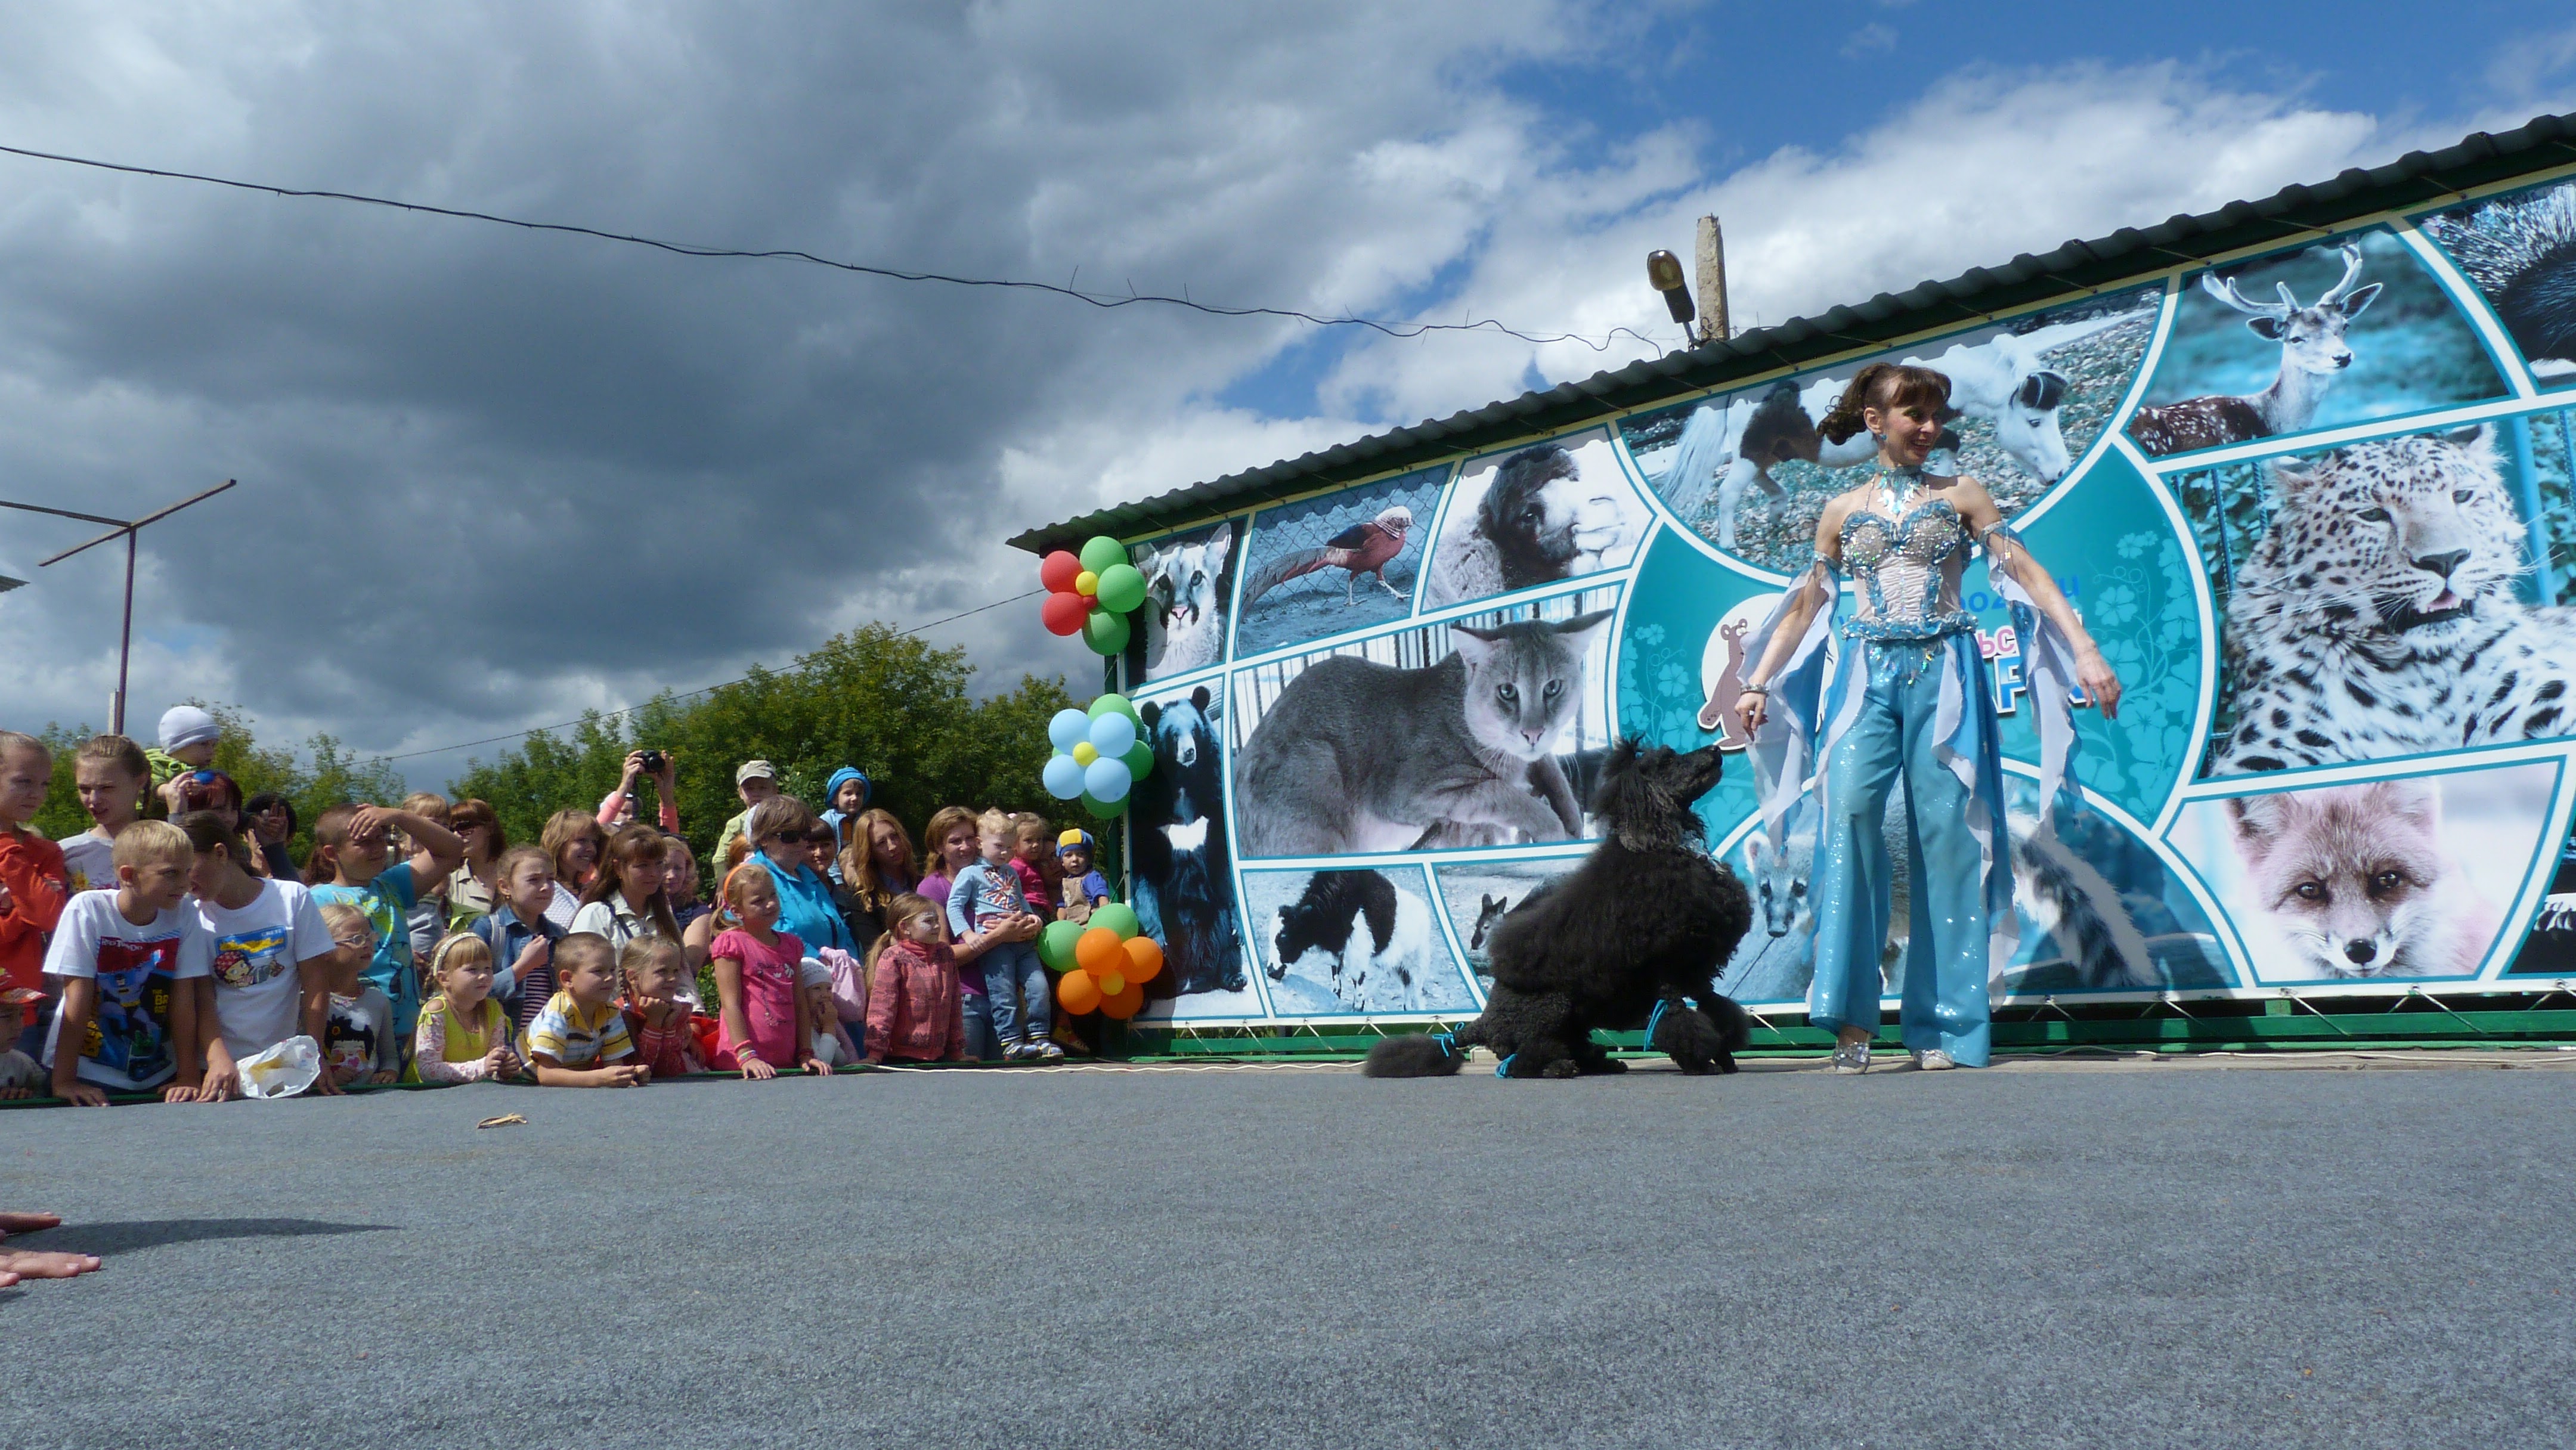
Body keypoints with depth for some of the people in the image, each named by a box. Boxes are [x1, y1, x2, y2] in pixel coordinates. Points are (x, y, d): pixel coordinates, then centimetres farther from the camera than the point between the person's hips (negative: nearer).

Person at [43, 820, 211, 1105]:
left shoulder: (183, 914, -4)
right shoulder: (88, 910, -10)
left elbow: (183, 997, -4)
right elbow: (78, 997, -12)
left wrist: (189, 1076, -8)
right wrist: (63, 1080, -14)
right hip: (90, 1076, -2)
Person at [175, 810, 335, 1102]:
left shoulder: (293, 899, 0)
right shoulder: (193, 914, 3)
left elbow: (315, 982, 1)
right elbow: (202, 996, -3)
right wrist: (219, 1060, -19)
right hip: (222, 1066, 1)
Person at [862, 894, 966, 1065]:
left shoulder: (945, 954, 11)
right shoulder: (892, 958, -6)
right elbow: (881, 1007, -12)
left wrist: (958, 1051, 17)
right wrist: (875, 1054, -17)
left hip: (939, 1055, 5)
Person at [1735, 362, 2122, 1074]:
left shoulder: (1961, 496, 11)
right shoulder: (1843, 512, 14)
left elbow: (2027, 572, 5)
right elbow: (1807, 604, 16)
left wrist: (2085, 650, -4)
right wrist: (1758, 684, 11)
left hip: (1943, 674, 0)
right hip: (1867, 675, 1)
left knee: (1945, 829, -8)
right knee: (1848, 807, -19)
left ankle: (1943, 1026, -1)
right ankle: (1853, 1018, -16)